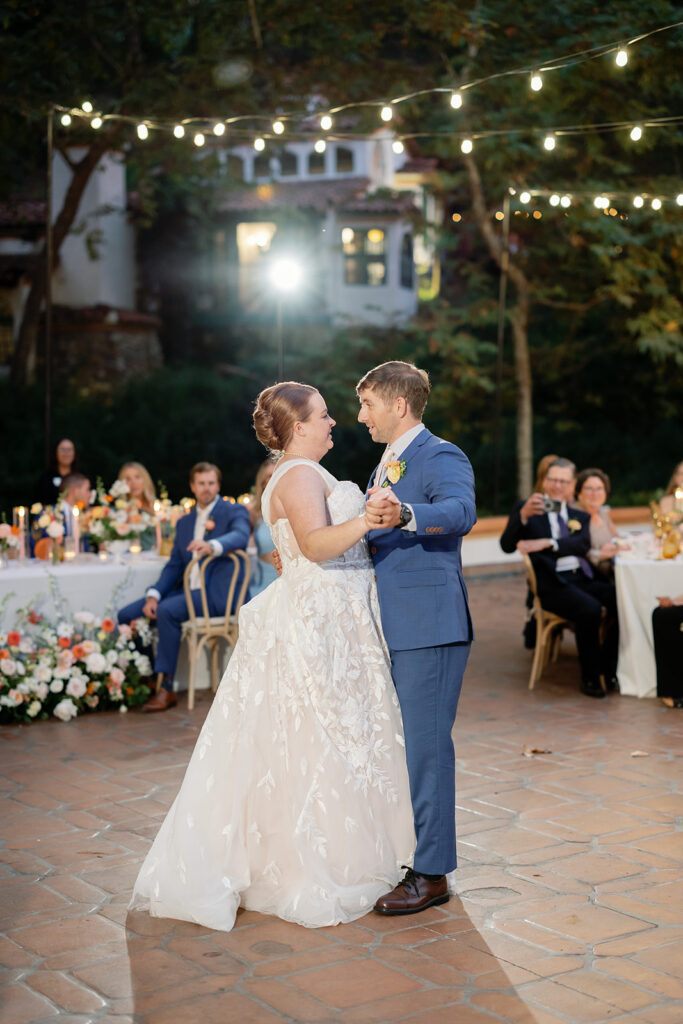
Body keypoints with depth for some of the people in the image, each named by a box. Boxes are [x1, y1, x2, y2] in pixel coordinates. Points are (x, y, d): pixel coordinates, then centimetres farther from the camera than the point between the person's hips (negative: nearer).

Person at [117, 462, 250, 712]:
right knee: (126, 614, -6)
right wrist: (154, 595, -2)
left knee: (166, 611, -32)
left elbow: (241, 536, -22)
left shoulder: (234, 512, 1)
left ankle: (165, 689, -26)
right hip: (187, 590, 7)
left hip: (217, 593, -7)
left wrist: (212, 546, -43)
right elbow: (174, 565, 16)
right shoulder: (184, 522, 21)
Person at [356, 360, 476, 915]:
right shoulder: (387, 466, 20)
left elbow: (461, 511, -32)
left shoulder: (441, 457, -11)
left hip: (428, 627, -10)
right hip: (388, 628, 10)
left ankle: (431, 873, 1)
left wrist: (405, 515, -50)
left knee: (425, 744, -6)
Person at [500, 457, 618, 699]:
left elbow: (583, 544, -1)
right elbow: (507, 546, -5)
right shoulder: (525, 509, 10)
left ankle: (609, 670, -9)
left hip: (583, 579, 5)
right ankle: (590, 677, -17)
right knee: (590, 609, -32)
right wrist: (523, 515, -21)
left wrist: (546, 543, -18)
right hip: (553, 585, -5)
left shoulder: (580, 517, 22)